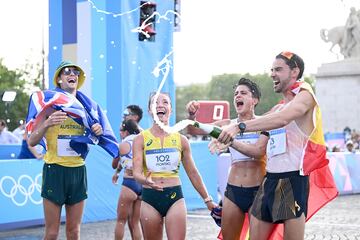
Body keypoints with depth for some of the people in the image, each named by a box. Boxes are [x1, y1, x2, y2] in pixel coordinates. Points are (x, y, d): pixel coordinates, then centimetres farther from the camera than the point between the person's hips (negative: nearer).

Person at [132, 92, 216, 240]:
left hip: (174, 196, 0)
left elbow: (192, 173, 12)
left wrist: (207, 199, 14)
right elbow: (137, 173, -10)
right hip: (150, 197, 0)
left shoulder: (180, 140, 4)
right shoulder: (141, 139, -1)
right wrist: (146, 181, -33)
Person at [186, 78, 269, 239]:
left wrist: (231, 142, -31)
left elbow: (258, 151, -19)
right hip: (233, 191, 3)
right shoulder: (227, 125, 7)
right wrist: (191, 115, -17)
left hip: (257, 191, -3)